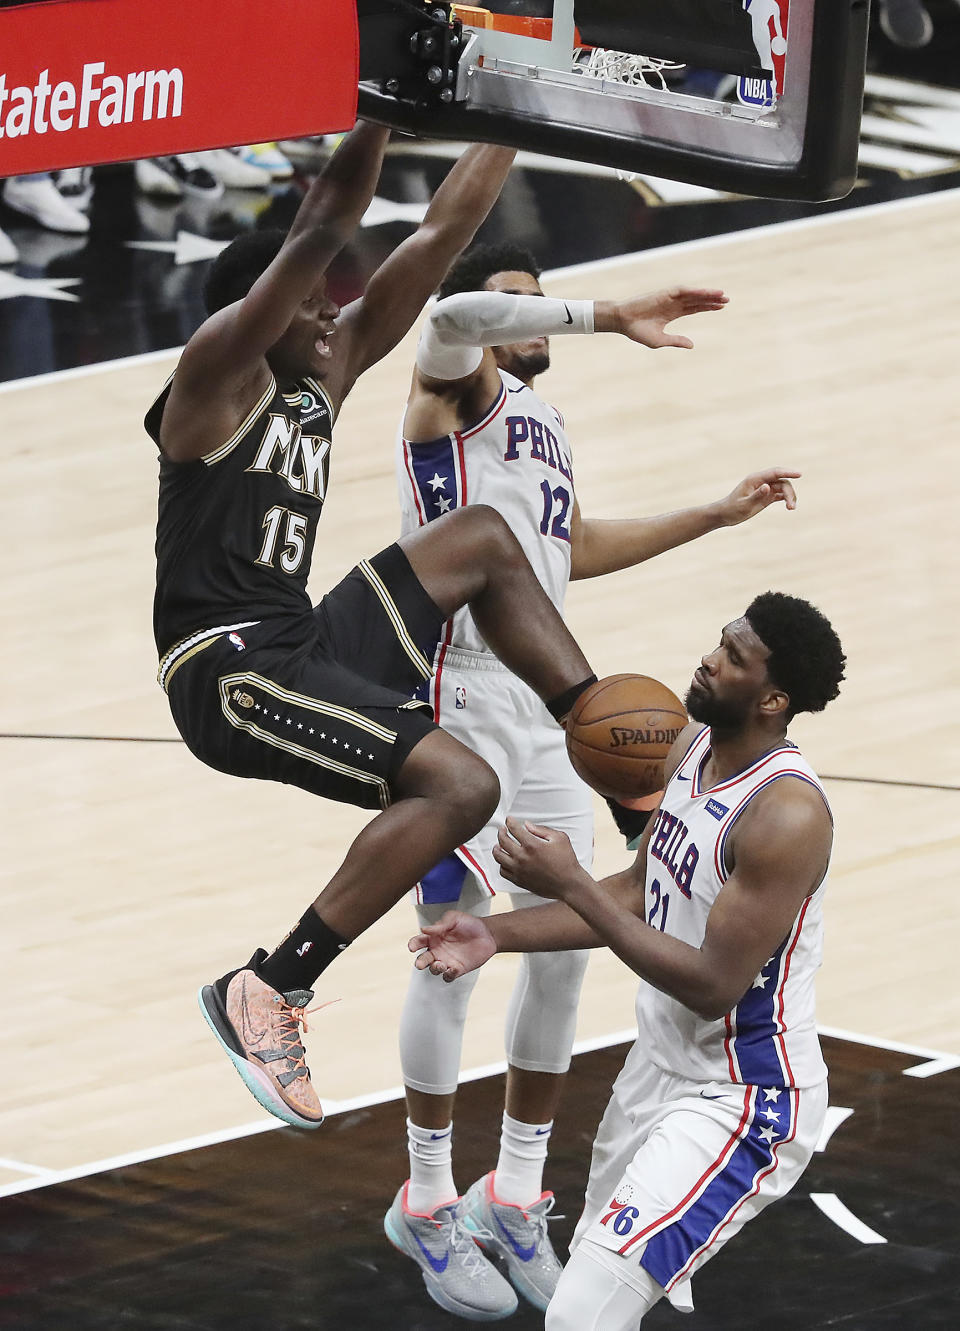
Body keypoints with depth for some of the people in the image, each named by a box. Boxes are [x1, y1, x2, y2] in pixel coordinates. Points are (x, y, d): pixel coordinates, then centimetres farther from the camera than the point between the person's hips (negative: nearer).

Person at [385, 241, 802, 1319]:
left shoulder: (545, 418, 21)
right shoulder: (456, 387, -6)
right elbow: (458, 316, -32)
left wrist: (717, 515, 37)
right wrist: (611, 317, -35)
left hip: (547, 704, 8)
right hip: (462, 700, -8)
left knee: (564, 950, 8)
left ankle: (515, 1195, 20)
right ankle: (427, 1207, 9)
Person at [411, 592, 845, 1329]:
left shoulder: (787, 814, -28)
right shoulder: (692, 747, 0)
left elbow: (713, 986, -27)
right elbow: (640, 893, 13)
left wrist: (570, 886, -28)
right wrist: (498, 934, 1)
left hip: (741, 1101, -10)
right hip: (664, 1065, 10)